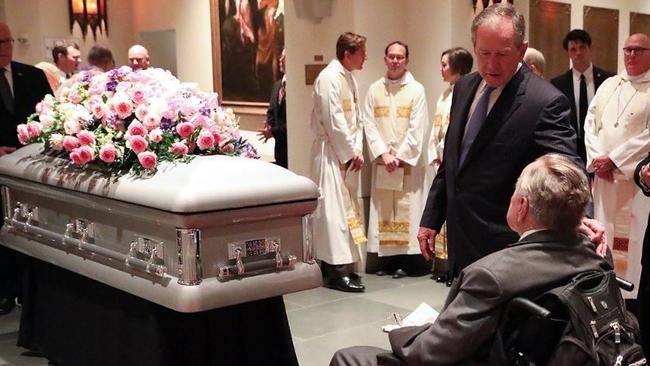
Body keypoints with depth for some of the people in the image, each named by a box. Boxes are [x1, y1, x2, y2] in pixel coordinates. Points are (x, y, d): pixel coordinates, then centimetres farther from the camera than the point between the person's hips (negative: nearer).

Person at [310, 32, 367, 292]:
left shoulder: (349, 78, 14)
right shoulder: (329, 78, -14)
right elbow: (334, 121, -18)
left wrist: (357, 149, 2)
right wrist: (351, 152, -12)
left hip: (347, 154, 9)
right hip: (331, 153, -9)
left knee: (346, 207, 12)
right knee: (335, 209, -9)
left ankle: (330, 261, 22)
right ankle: (336, 271, -6)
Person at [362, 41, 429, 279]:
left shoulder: (416, 90, -2)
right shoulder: (374, 89, 6)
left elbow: (417, 129, -7)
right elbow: (369, 125, 1)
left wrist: (399, 157, -11)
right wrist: (384, 154, -9)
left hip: (408, 161, -3)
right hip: (381, 160, 3)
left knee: (407, 210, -2)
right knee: (383, 210, 4)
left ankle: (406, 261, 3)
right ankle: (386, 258, 11)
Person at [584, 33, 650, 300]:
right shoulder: (608, 85, 12)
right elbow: (590, 123, 9)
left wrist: (613, 160, -14)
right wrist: (598, 159, -5)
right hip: (604, 173, 5)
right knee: (601, 233, 9)